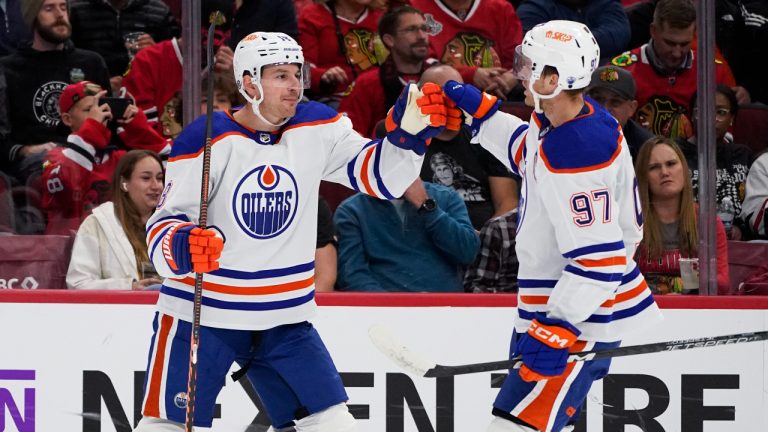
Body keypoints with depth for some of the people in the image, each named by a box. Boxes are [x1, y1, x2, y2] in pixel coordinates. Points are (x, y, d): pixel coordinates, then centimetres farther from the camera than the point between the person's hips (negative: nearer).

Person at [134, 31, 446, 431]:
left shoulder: (316, 128, -1)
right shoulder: (205, 140, -15)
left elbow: (378, 174, -1)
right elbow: (163, 225, -13)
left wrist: (409, 130, -19)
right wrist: (182, 246, -36)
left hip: (284, 317, 5)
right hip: (202, 312, -5)